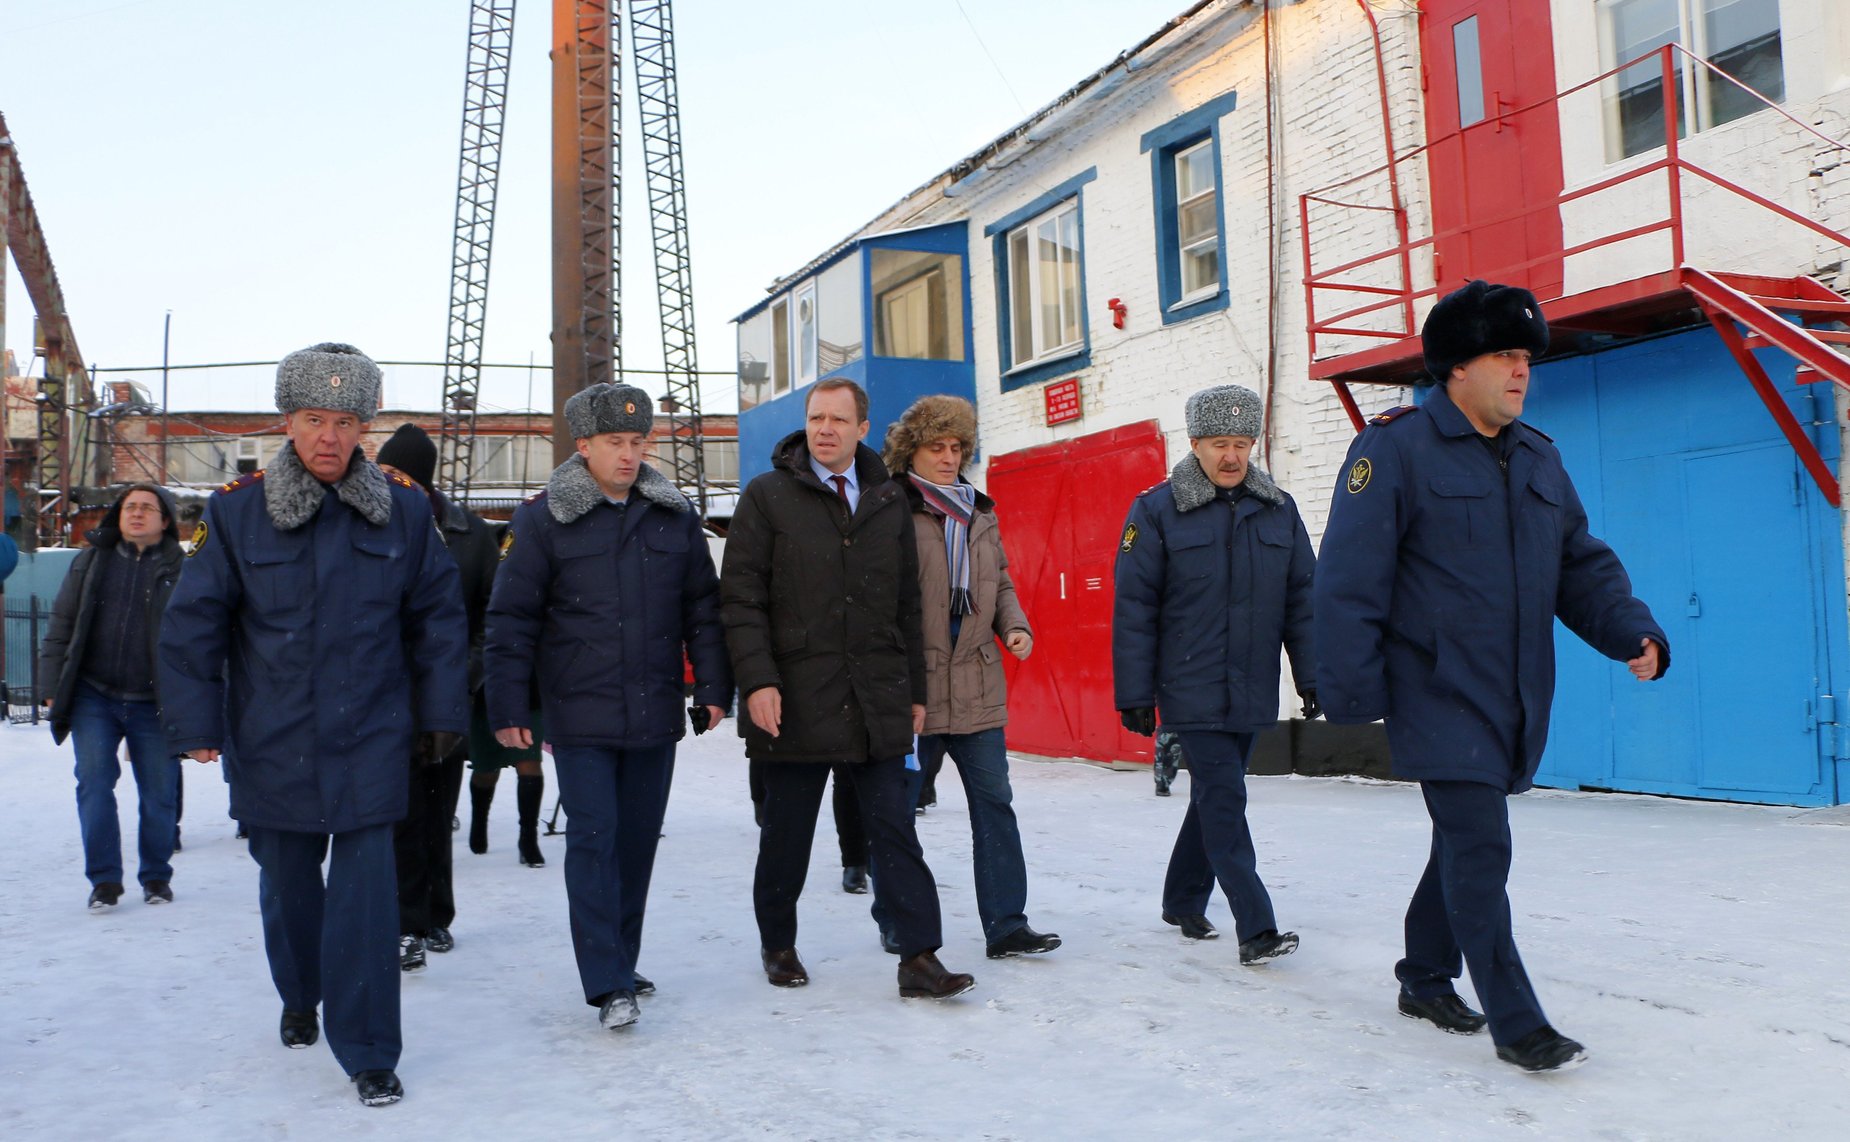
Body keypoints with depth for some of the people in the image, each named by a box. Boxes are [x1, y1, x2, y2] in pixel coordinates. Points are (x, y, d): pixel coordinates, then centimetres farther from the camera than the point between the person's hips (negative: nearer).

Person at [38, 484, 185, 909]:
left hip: (154, 703, -2)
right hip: (94, 698, 2)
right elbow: (61, 626, 10)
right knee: (94, 785, -4)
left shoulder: (180, 570, 1)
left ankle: (156, 876, 21)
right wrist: (54, 687, 4)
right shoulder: (91, 562, 8)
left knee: (159, 793, 4)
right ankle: (104, 879, 7)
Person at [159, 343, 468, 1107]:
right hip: (271, 745, 1)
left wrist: (441, 714, 3)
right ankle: (299, 1000, 44)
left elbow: (438, 616, 4)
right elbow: (192, 622, 0)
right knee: (287, 881, 18)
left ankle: (368, 1052, 6)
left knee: (365, 889, -5)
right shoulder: (236, 510, -4)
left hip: (370, 741, -1)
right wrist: (196, 723, -2)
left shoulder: (404, 511, -2)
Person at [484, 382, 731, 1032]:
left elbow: (703, 608, 11)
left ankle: (620, 965, 26)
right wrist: (507, 708, -6)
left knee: (638, 842, 12)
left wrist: (713, 687, 6)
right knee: (593, 838, -7)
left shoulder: (675, 516, 7)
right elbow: (511, 619, -3)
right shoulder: (544, 520, -4)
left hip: (655, 715, 4)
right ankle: (607, 986, -2)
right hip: (580, 717, -4)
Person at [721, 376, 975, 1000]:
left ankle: (919, 959, 3)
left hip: (878, 703, 2)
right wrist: (758, 680, -14)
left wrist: (915, 689, 12)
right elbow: (741, 598, -3)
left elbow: (907, 604, 15)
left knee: (895, 830, 0)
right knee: (787, 833, 10)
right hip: (795, 701, -2)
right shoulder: (768, 497, 1)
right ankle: (777, 945, 29)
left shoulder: (889, 500, 11)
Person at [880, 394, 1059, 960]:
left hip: (976, 685, 5)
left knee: (994, 801, 3)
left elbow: (1000, 581, 23)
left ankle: (1005, 924, 9)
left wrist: (1015, 626, 4)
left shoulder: (980, 512, 14)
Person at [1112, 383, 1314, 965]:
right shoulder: (1156, 511, -5)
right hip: (1192, 691, -5)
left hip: (1253, 693, 5)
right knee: (1223, 800, -8)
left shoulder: (1278, 509, 7)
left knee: (1214, 796, 15)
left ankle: (1183, 902, 31)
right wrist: (1134, 693, -7)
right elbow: (1133, 608, -5)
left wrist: (1312, 677, 5)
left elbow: (1302, 600, 10)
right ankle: (1255, 928, -4)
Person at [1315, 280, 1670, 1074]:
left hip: (1516, 701, 7)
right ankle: (1516, 1023, 2)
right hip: (1440, 698, -7)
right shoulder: (1396, 448, -10)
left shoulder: (1539, 459, 12)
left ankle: (1426, 980, 33)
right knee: (1479, 849, -8)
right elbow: (1350, 580, -14)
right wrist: (1352, 689, -17)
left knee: (1465, 842, 16)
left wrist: (1632, 631, 0)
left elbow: (1583, 567, 17)